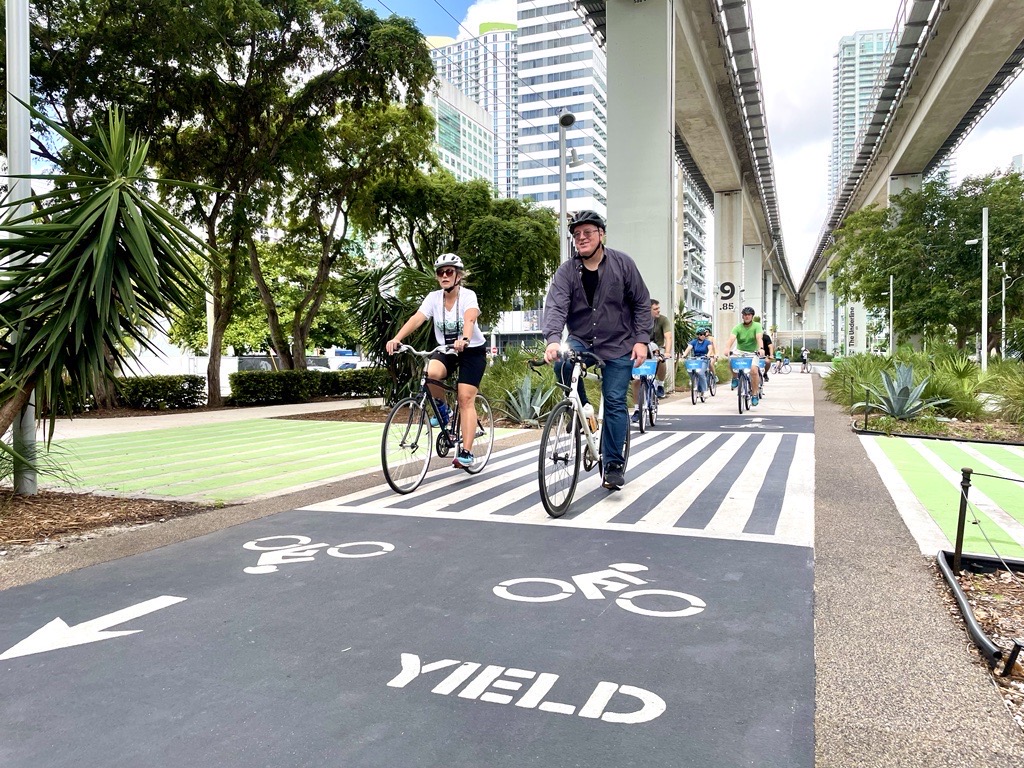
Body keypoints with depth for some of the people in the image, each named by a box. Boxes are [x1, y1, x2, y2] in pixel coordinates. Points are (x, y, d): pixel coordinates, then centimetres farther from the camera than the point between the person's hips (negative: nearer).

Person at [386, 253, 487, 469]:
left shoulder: (468, 295, -18)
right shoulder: (433, 297, -7)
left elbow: (469, 318, -38)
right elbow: (416, 318, -22)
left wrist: (464, 339, -60)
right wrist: (397, 339, -39)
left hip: (472, 350, -3)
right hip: (446, 350, 3)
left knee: (466, 399, -13)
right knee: (430, 373, -30)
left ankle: (466, 453, -11)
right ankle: (441, 408, 0)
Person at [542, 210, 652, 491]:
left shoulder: (622, 263, -4)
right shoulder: (566, 272, -5)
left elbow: (642, 303, 1)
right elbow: (555, 307, -19)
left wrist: (641, 340, -8)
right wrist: (553, 339, -37)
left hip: (618, 346, -1)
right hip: (581, 342, 1)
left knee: (615, 402, -5)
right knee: (562, 363, -30)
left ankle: (614, 464, 7)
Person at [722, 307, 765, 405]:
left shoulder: (757, 326, -6)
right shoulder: (738, 328, -4)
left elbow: (759, 338, -24)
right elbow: (731, 338, -21)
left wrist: (761, 348, -45)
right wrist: (727, 348, -43)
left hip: (752, 353, -1)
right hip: (739, 352, 1)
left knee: (754, 370, -26)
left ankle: (755, 395, -10)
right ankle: (735, 378, -4)